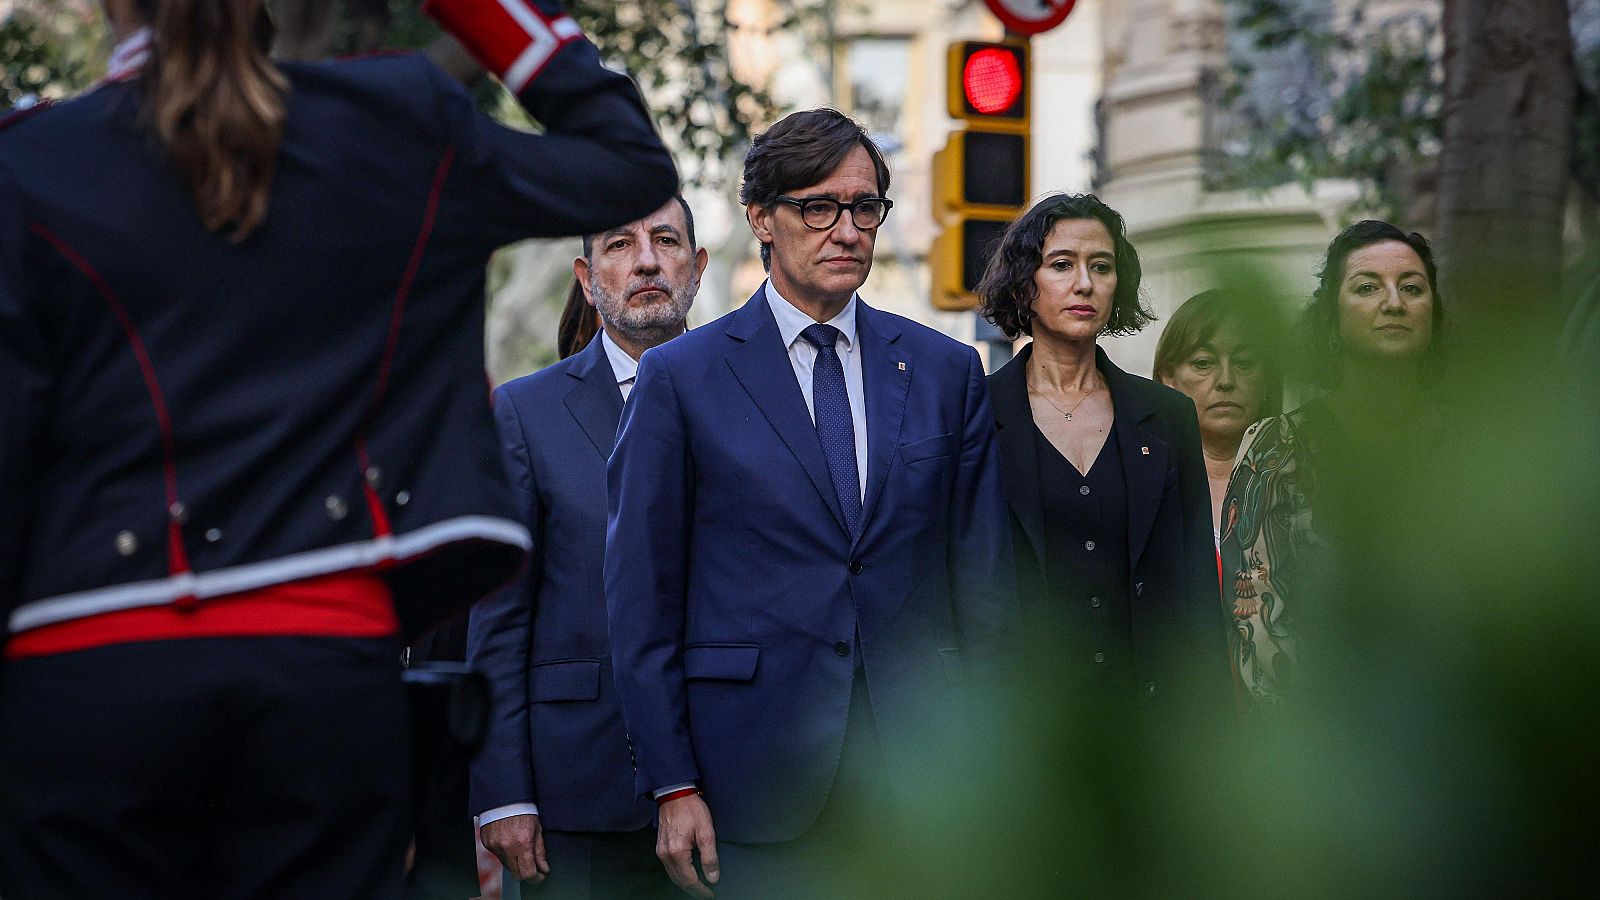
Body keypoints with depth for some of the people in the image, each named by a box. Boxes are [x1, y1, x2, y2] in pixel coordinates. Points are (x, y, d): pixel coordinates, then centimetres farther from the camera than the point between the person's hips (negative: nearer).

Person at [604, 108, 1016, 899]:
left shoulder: (946, 371, 10)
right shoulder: (680, 378, 2)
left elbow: (983, 576, 11)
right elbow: (642, 597, 1)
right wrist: (673, 785, -4)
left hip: (921, 772, 2)